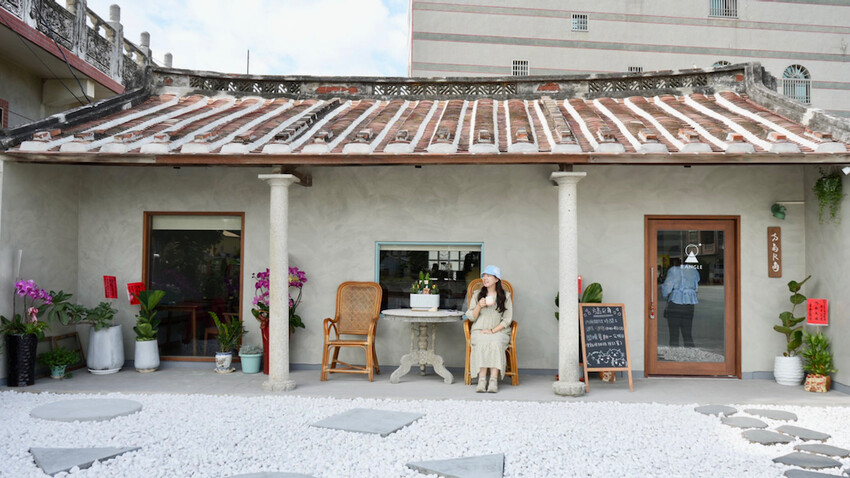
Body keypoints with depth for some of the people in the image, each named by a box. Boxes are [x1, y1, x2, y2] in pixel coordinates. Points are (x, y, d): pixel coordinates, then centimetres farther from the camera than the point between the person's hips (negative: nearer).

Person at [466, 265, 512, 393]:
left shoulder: (505, 296, 7)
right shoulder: (477, 294, 12)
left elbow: (507, 319, 1)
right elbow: (471, 317, 8)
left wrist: (493, 331, -11)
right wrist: (479, 306, -11)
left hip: (499, 331, -1)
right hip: (479, 331, 1)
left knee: (495, 343, -34)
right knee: (482, 343, -33)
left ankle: (494, 380, -37)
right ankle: (482, 379, -35)